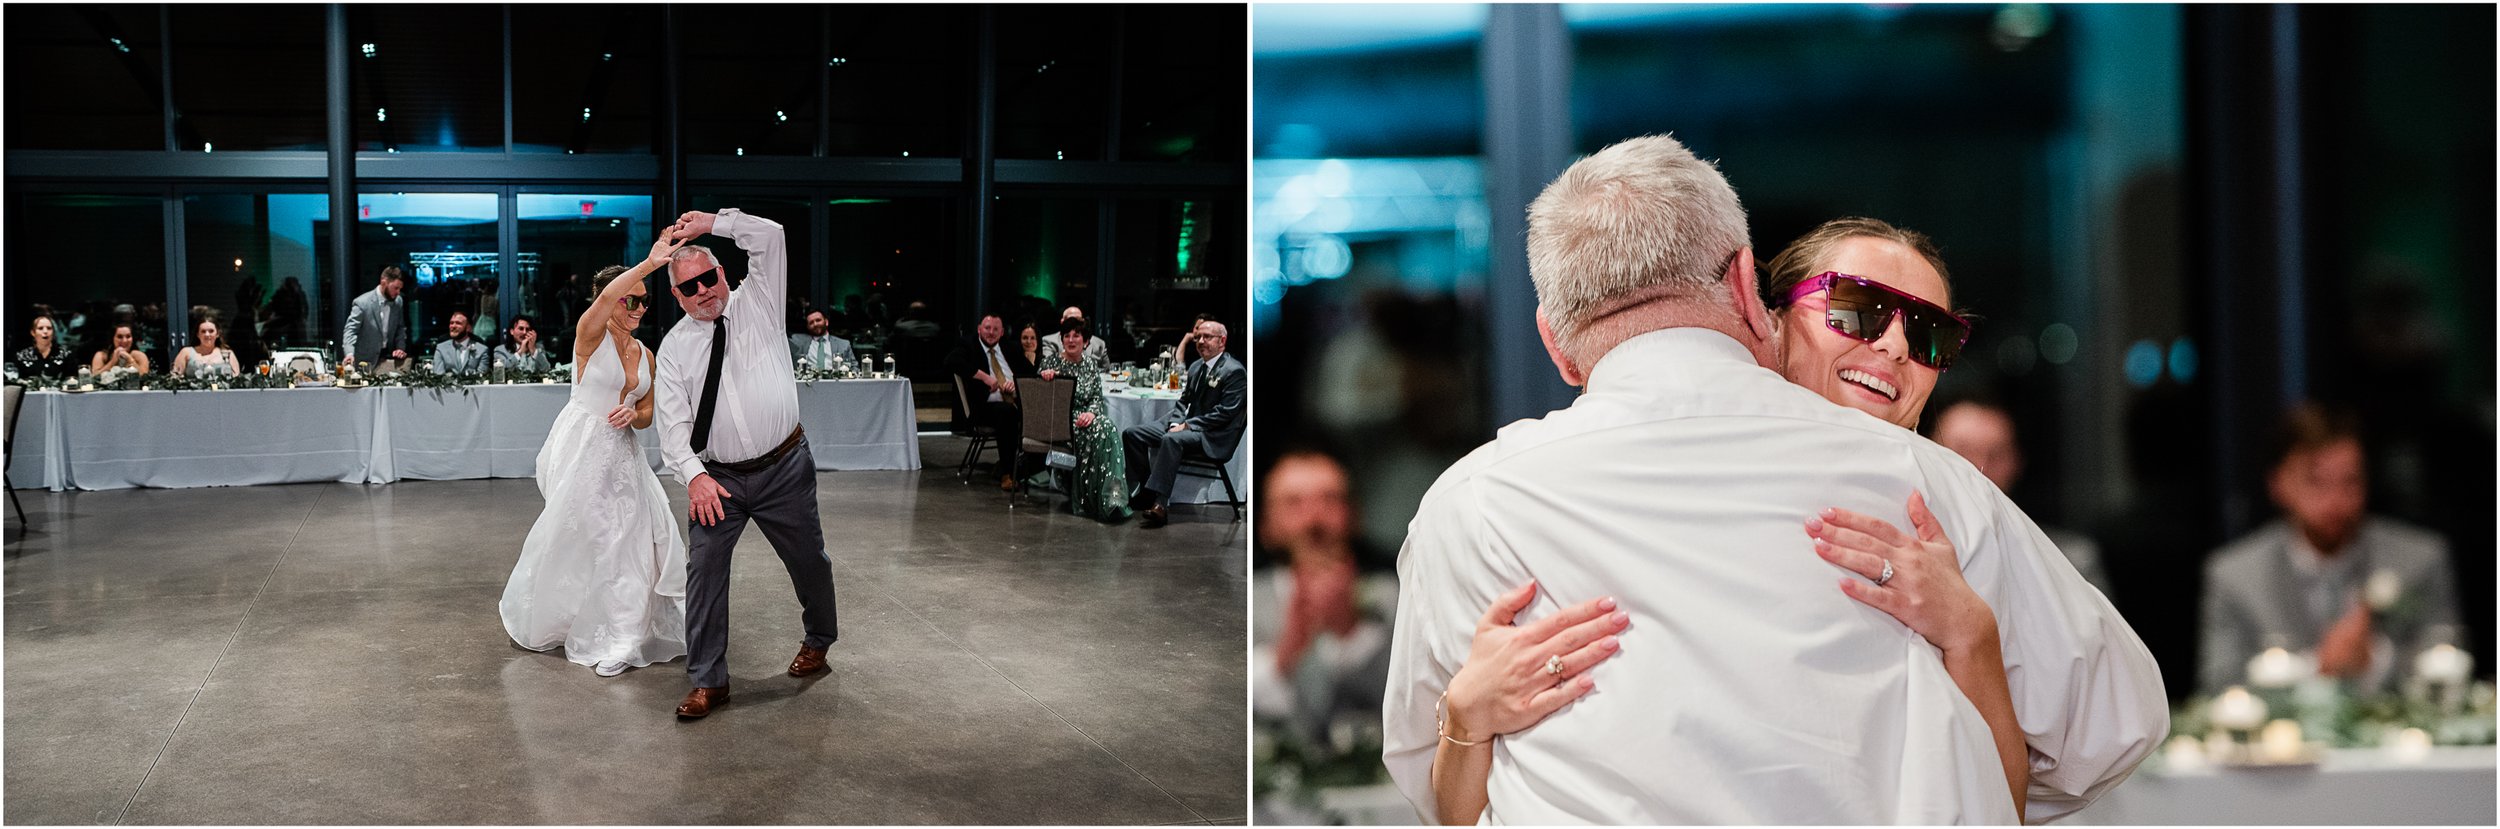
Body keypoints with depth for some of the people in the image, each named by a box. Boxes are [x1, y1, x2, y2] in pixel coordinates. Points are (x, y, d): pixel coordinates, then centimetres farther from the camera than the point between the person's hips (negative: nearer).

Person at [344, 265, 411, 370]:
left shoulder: (398, 302, 2)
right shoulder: (362, 303, -15)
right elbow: (350, 330, -19)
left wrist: (400, 348, -2)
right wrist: (350, 353, -35)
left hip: (388, 357, 4)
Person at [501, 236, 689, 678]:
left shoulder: (645, 354, 11)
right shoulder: (592, 336, -9)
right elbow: (606, 298, -32)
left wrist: (633, 415, -7)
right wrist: (650, 262, -39)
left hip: (621, 452, 6)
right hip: (581, 447, -6)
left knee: (631, 536, 1)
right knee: (573, 538, 1)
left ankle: (618, 636, 14)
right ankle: (533, 623, 24)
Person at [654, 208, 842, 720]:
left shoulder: (756, 304, 1)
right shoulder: (674, 347, 3)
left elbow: (769, 238, -11)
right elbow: (673, 420, -4)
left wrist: (710, 223, -11)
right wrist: (694, 474, -17)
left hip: (785, 469, -1)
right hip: (718, 477, 1)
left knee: (808, 561, 12)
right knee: (704, 569, -6)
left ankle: (817, 640, 40)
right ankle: (708, 681, 3)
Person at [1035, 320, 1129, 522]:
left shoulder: (1092, 364, 13)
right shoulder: (1050, 362, 6)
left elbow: (1097, 397, 6)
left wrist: (1091, 412, -16)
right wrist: (1044, 377, -17)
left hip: (1084, 417, 3)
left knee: (1109, 429, -31)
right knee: (1096, 431, -32)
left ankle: (1109, 497, -33)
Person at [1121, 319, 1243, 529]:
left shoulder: (1234, 371, -10)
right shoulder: (1196, 367, 16)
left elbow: (1225, 413, -17)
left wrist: (1188, 425, -20)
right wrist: (1176, 423, -2)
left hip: (1214, 437, -9)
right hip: (1187, 425, 9)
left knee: (1171, 439, -38)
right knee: (1132, 434, -2)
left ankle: (1159, 506, -42)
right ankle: (1146, 490, -1)